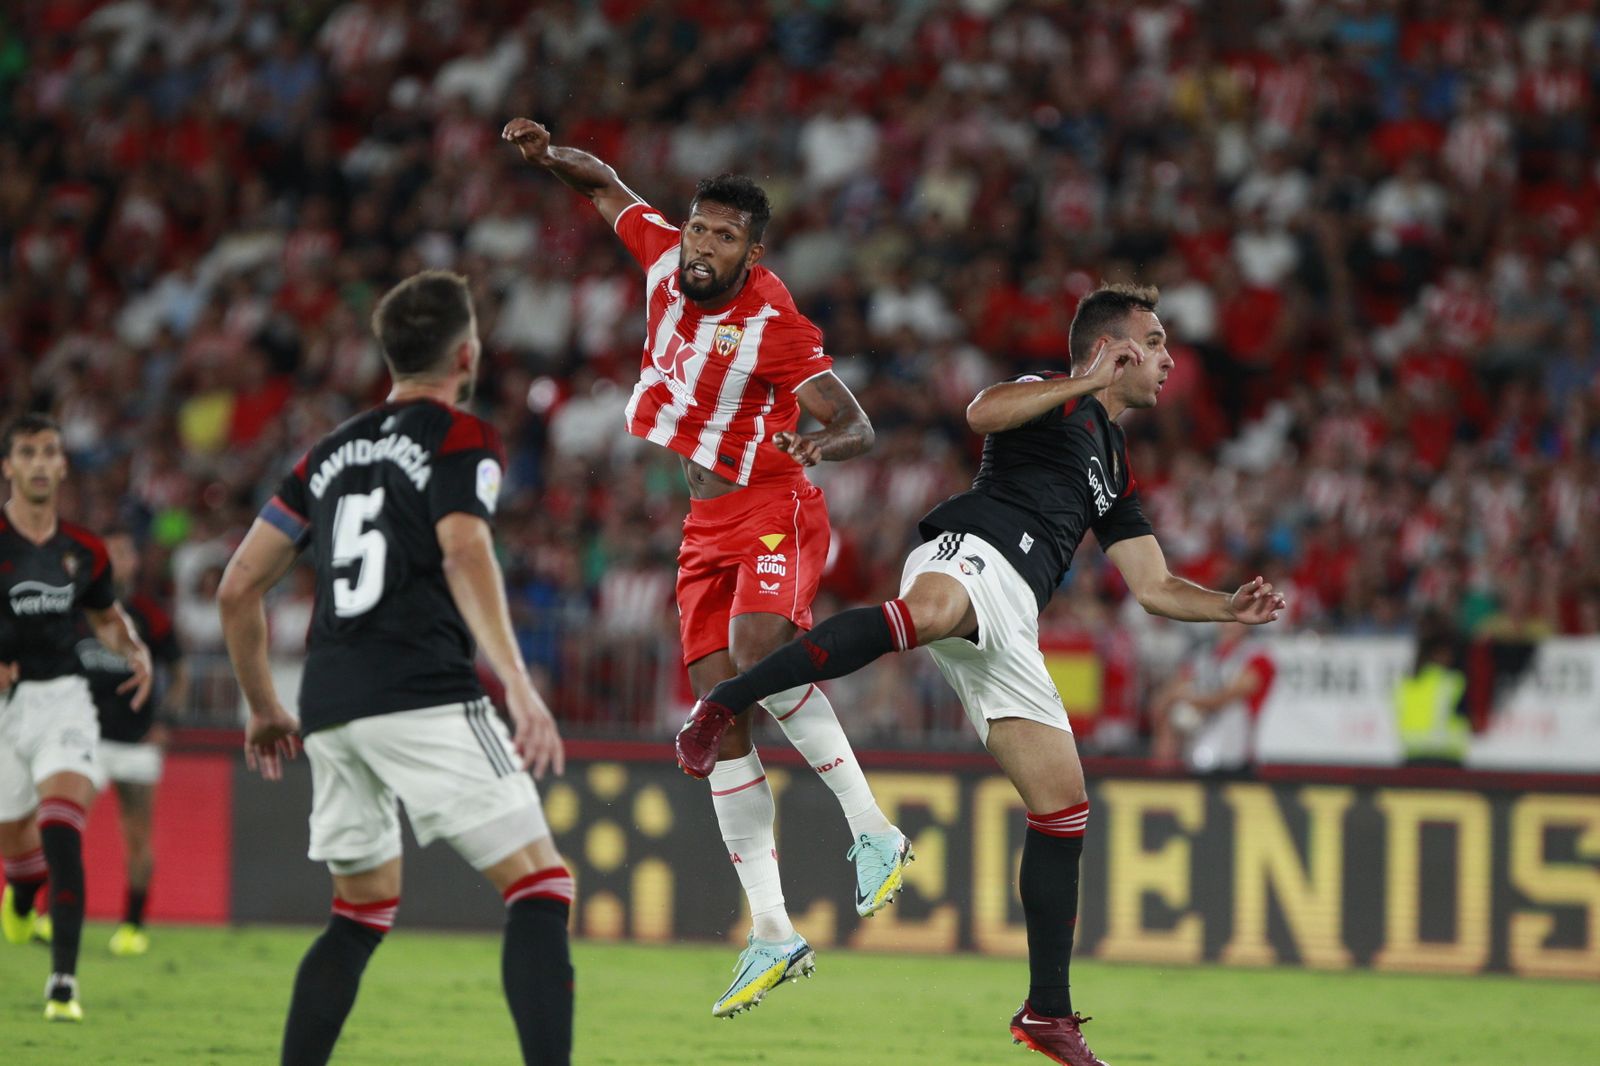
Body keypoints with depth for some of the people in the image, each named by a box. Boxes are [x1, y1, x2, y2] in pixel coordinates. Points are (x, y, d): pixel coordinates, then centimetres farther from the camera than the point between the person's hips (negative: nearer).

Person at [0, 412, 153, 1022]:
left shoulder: (84, 552, 5)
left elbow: (107, 617, 23)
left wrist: (135, 651, 3)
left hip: (62, 698, 1)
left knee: (62, 827, -20)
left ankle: (63, 982, -21)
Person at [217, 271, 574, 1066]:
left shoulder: (332, 453, 21)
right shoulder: (461, 438, 3)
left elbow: (238, 589, 22)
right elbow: (465, 554, -17)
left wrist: (264, 708, 33)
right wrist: (519, 689, -26)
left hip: (328, 705, 7)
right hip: (423, 695, -7)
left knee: (362, 912, 21)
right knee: (539, 887, -5)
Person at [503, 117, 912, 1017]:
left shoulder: (776, 324, -19)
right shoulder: (667, 259, 0)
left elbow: (857, 426, -19)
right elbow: (606, 186, 17)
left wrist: (821, 444, -41)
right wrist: (549, 154, -1)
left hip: (774, 507, -7)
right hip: (708, 524, 7)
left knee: (756, 649, -35)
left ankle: (873, 831, -25)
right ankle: (773, 935, -2)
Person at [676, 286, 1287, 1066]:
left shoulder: (1113, 467, 37)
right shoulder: (1052, 399, 14)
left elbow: (1154, 587, 39)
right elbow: (984, 414, -11)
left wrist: (1231, 609, 23)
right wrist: (1085, 383, -6)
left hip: (1006, 631, 8)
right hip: (972, 554, -8)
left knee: (1064, 809, 5)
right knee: (930, 613, -45)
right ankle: (722, 707, -48)